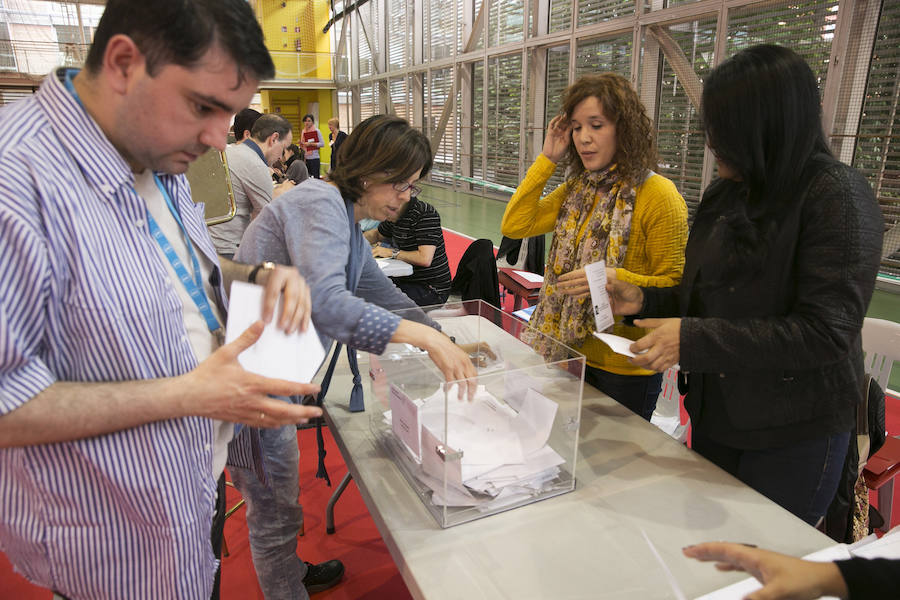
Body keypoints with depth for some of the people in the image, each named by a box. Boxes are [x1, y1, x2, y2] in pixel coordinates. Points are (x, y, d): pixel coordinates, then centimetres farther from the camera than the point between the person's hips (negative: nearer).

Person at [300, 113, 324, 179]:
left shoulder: (316, 131, -3)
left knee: (315, 177, -6)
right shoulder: (303, 132, 12)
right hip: (305, 158, 5)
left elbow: (322, 144, -10)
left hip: (314, 158, -5)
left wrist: (311, 144, -15)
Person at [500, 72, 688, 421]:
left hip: (624, 368, -6)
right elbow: (514, 226, -2)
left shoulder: (658, 195, -14)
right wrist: (546, 159, -2)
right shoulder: (578, 190, 7)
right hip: (570, 353, 6)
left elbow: (675, 289, -14)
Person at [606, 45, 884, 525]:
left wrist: (693, 339, -27)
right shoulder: (726, 193, 6)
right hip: (715, 415, 7)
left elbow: (825, 332, -23)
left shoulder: (836, 195, -16)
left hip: (795, 433, -6)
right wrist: (644, 300, -3)